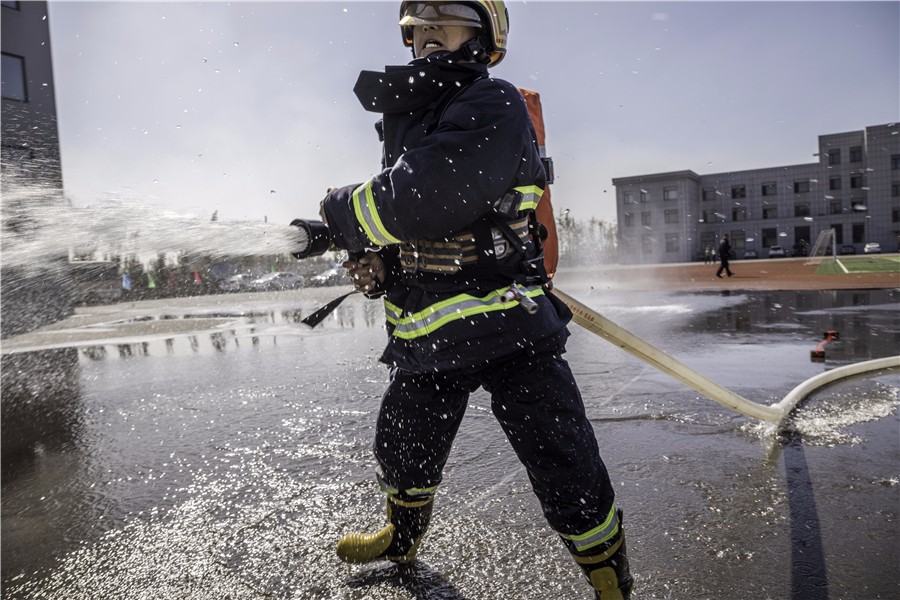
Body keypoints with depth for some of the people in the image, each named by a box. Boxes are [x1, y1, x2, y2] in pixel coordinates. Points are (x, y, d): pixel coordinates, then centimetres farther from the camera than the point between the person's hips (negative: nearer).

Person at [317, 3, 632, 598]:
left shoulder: (494, 104, -14)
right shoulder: (407, 115, 14)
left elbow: (425, 200, -27)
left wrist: (343, 209, -8)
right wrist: (371, 255, 2)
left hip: (507, 329, -7)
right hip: (426, 334, 8)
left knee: (569, 477, -4)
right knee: (404, 453, 24)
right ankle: (402, 538, 54)